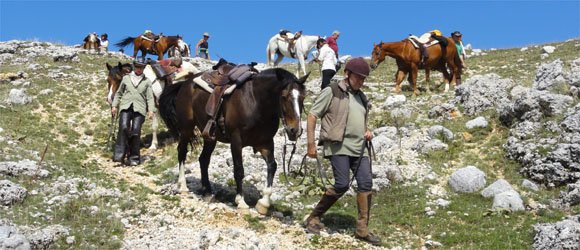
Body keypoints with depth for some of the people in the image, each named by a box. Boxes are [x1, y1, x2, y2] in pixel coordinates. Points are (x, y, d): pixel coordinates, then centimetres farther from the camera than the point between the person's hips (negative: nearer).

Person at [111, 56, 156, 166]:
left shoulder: (147, 81, 15)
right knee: (123, 128, -19)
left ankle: (134, 158, 2)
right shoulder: (126, 78, 18)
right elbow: (119, 93, 22)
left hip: (139, 109, 0)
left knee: (136, 132, -9)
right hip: (126, 107, 1)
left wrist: (151, 110, -3)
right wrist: (114, 105, 11)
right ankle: (119, 155, -15)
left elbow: (150, 97, 10)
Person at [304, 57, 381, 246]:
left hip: (358, 148, 7)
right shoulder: (331, 92, -1)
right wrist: (311, 144, -9)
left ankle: (362, 229, 5)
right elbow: (312, 116, -3)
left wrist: (367, 132, 10)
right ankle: (314, 218, 5)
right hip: (338, 146, -7)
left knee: (366, 184, -3)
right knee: (342, 185, -14)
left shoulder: (361, 97, 20)